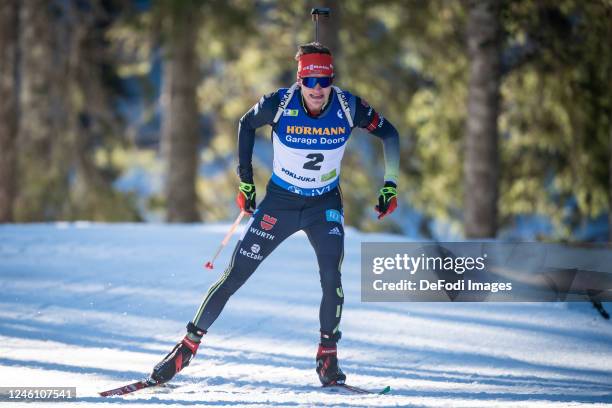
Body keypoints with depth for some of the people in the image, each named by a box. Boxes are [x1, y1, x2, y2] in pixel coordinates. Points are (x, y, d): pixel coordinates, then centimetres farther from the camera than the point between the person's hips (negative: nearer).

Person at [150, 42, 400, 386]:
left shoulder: (349, 108, -19)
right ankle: (188, 347, 9)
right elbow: (246, 125, 1)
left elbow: (388, 133, -1)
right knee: (234, 276, -3)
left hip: (325, 204, 0)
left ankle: (328, 356, -2)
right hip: (279, 202, 0)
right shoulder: (278, 104, -21)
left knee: (331, 277, -21)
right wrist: (245, 181, 2)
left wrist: (390, 186, -5)